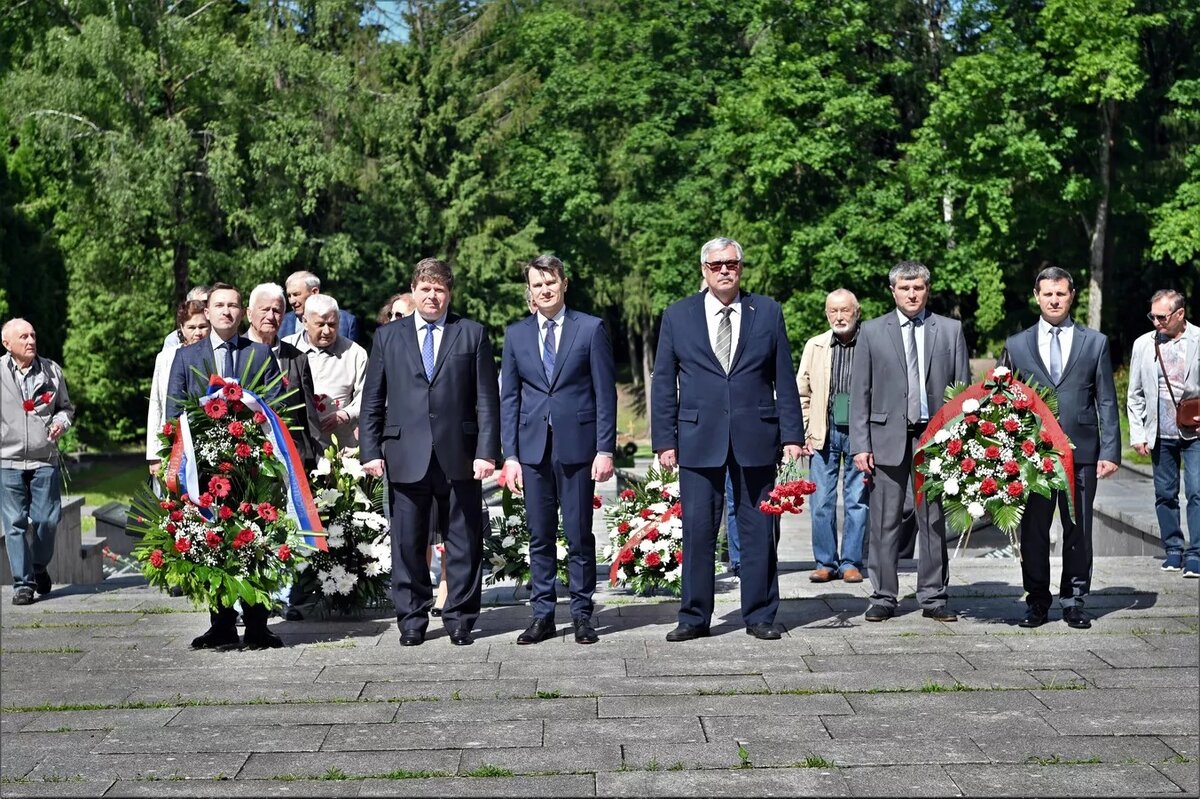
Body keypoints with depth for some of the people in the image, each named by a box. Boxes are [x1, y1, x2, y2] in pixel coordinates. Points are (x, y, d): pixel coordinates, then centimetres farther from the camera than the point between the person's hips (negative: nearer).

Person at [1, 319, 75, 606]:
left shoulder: (51, 370, 8)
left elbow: (66, 407, 18)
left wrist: (61, 422, -2)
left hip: (45, 459, 2)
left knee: (47, 519, 1)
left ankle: (39, 567, 28)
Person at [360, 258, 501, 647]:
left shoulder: (472, 334, 8)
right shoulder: (387, 336, 11)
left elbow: (487, 399, 3)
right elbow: (372, 401, 10)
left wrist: (486, 451, -6)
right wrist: (371, 451, 0)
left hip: (459, 455, -1)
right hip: (406, 456, 1)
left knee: (464, 541, 4)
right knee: (407, 542, 5)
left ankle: (460, 619, 15)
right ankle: (412, 619, 16)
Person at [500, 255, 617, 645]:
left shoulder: (590, 328, 2)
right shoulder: (516, 334, 10)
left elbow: (605, 392, 0)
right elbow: (508, 398, 10)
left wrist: (605, 449, -7)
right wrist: (509, 454, 2)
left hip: (577, 445, -2)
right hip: (533, 447, 3)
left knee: (579, 535, 2)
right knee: (540, 536, 7)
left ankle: (582, 614, 13)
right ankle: (542, 615, 15)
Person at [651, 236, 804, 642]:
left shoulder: (768, 311, 7)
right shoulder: (677, 316, 7)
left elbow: (784, 378, 7)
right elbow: (663, 383, 6)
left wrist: (792, 434, 0)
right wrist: (665, 440, 0)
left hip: (755, 438, 0)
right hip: (698, 439, 0)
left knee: (758, 530, 5)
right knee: (698, 531, 1)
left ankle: (759, 615, 16)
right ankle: (694, 617, 12)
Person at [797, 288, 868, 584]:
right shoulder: (814, 346, 9)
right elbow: (801, 393, 12)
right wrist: (803, 433, 4)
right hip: (823, 434, 2)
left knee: (857, 501, 4)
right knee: (821, 502, 3)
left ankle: (851, 563, 15)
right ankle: (826, 563, 13)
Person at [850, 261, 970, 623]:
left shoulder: (950, 330, 8)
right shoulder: (871, 332, 6)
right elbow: (859, 393, 4)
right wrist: (860, 445, -3)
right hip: (888, 438, -1)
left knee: (934, 521, 5)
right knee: (884, 522, 1)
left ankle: (933, 597, 14)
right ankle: (883, 597, 10)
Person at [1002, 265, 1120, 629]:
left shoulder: (1095, 342, 8)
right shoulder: (1016, 345, 9)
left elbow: (1107, 402, 6)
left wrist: (1110, 451, -2)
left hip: (1081, 452, 0)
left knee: (1078, 531, 5)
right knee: (1033, 531, 5)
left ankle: (1074, 602, 16)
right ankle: (1037, 602, 15)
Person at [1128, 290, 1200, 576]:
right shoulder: (1143, 344, 6)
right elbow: (1135, 395, 10)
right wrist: (1137, 434, 5)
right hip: (1160, 434, 3)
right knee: (1165, 495, 9)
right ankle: (1173, 550, 19)